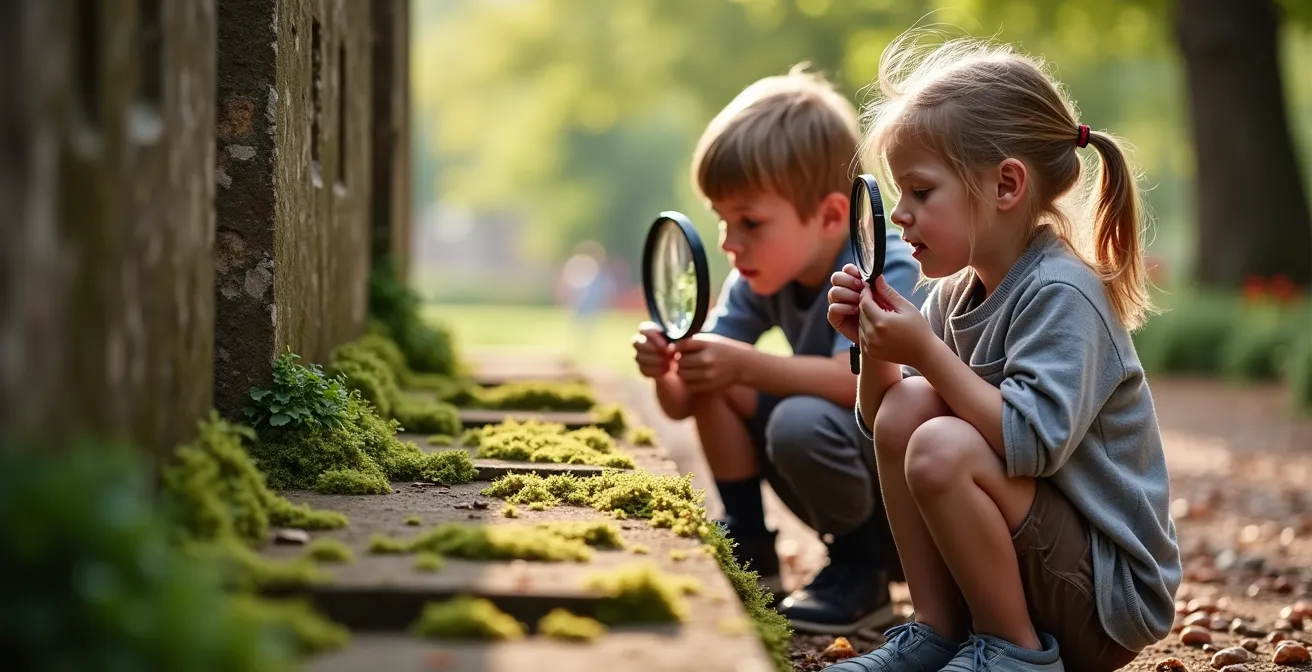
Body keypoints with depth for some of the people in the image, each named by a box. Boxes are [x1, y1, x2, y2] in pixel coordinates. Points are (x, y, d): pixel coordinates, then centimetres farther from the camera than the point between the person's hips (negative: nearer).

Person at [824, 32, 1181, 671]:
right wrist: (874, 346, -5)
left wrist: (926, 351, -25)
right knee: (905, 405, -7)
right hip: (1041, 559, 8)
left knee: (942, 449, -28)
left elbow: (1030, 439, -31)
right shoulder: (957, 292, 6)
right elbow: (880, 423, 14)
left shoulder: (1061, 294, -18)